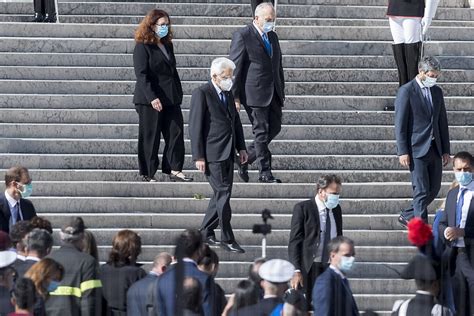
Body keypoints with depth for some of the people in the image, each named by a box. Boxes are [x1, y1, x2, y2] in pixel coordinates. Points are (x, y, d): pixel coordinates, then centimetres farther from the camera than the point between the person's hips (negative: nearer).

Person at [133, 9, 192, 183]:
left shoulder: (167, 45, 15)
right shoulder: (142, 47, -8)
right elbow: (142, 75, -15)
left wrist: (179, 93, 13)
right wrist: (152, 98, -23)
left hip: (171, 99, 7)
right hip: (150, 100, -7)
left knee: (175, 132, -1)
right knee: (150, 137, 0)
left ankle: (174, 170, 2)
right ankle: (148, 174, 6)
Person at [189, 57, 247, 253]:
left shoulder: (228, 94, 14)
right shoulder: (202, 94, -10)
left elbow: (236, 121, 23)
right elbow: (195, 127, -12)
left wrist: (241, 147, 15)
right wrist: (198, 157, -15)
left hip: (227, 153, 8)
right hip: (212, 153, -8)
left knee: (221, 194, 11)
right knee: (223, 193, -8)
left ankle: (205, 233, 22)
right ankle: (227, 239, -3)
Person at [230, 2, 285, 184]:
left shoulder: (272, 37, 15)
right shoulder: (242, 36, -8)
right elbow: (234, 68, -10)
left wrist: (281, 91, 17)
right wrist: (235, 97, -14)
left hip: (273, 93, 7)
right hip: (255, 92, -7)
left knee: (274, 128, 7)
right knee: (261, 131, -4)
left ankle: (246, 157, 22)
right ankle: (265, 173, 1)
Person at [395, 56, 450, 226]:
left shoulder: (437, 91, 13)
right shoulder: (406, 91, -7)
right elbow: (400, 124, -9)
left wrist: (445, 150, 14)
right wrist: (403, 152, -14)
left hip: (434, 148, 7)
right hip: (416, 149, -7)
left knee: (434, 189, 9)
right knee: (422, 190, -9)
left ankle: (406, 217, 25)